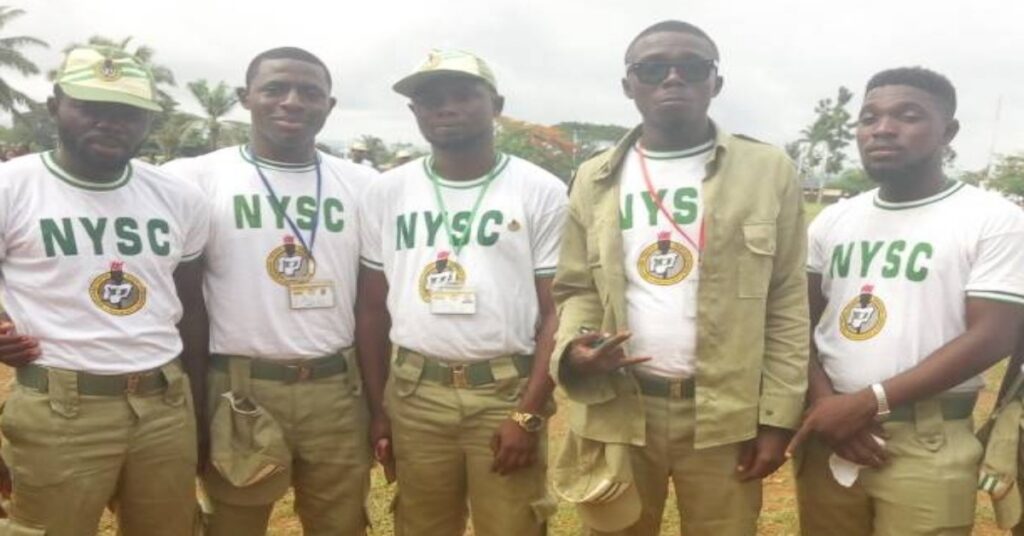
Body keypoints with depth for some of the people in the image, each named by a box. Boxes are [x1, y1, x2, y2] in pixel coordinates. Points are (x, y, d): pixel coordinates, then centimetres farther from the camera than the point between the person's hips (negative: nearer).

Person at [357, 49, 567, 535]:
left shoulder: (540, 191, -3)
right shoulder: (386, 192, 5)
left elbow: (556, 311, -3)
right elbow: (373, 308, 10)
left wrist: (529, 413, -10)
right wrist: (374, 405, 7)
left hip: (507, 393, -2)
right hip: (414, 393, 3)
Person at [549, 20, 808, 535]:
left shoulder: (768, 171, 0)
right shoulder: (596, 178, 7)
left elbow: (787, 303, 0)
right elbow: (576, 287, 10)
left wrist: (778, 416, -4)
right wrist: (571, 347, -11)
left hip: (725, 415, -1)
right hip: (617, 409, 2)